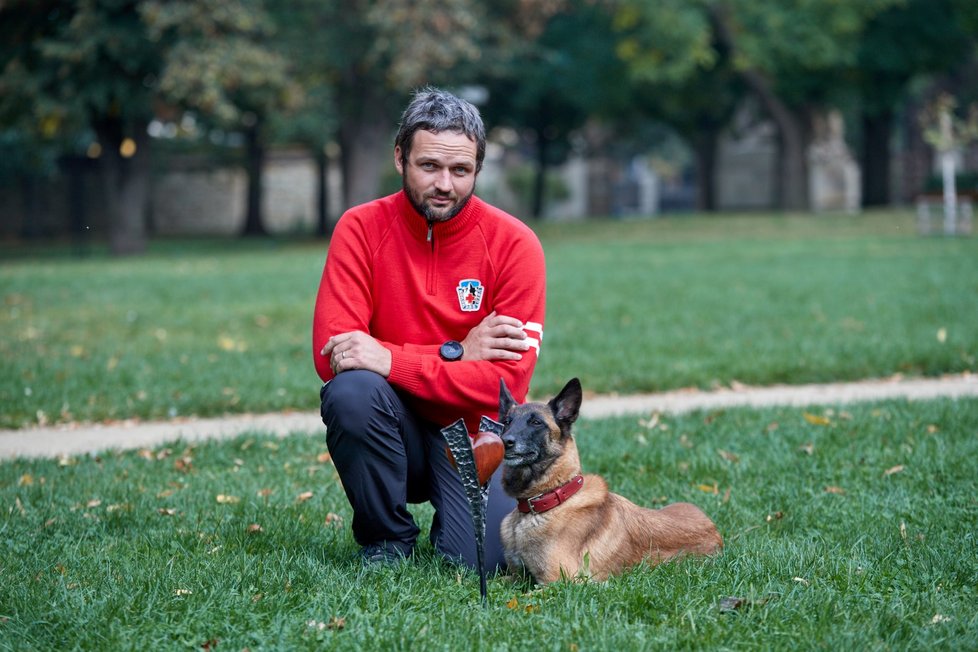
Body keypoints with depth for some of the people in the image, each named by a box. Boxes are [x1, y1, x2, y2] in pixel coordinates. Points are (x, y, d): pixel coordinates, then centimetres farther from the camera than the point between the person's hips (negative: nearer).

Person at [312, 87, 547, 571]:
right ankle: (387, 537, -6)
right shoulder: (361, 228, -8)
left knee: (480, 558, -24)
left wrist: (389, 360, -27)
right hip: (397, 428, 1)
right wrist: (456, 353, -19)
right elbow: (330, 354, -16)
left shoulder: (514, 244, -10)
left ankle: (454, 520, 16)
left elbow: (507, 382, -18)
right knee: (352, 390, -32)